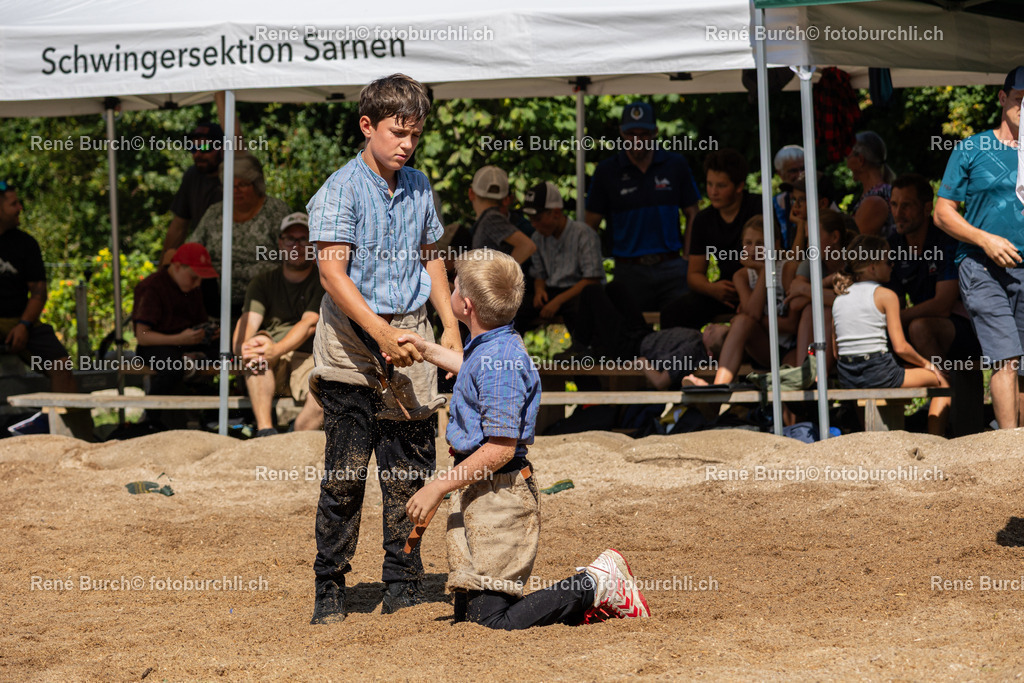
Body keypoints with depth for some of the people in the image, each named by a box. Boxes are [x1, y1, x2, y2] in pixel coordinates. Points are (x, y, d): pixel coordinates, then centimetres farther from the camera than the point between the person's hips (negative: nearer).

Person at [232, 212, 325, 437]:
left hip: (309, 362, -2)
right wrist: (242, 347, -33)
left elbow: (308, 324, -15)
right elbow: (247, 323, -8)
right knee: (260, 339, -31)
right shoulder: (264, 282, 10)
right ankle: (265, 431, -38)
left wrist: (276, 350, -34)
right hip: (271, 369, 2)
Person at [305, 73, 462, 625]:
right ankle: (329, 593, 5)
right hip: (352, 345, -5)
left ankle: (403, 590, 16)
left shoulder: (418, 188, 11)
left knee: (410, 472, 7)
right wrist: (380, 332, -24)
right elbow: (332, 271, -16)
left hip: (409, 339, 5)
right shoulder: (341, 189, -8)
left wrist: (450, 325, 14)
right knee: (344, 474, -4)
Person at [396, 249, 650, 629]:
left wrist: (436, 488, -20)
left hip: (497, 497, -10)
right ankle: (583, 597, 14)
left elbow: (500, 448, -25)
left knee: (491, 623, -14)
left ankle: (597, 586, -4)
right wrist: (428, 351, 45)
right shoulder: (494, 347, 9)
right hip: (480, 494, 10)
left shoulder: (497, 361, -21)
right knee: (467, 617, 12)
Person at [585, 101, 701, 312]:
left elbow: (692, 214, 12)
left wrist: (689, 258, 1)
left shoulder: (676, 165, 6)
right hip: (629, 269, 0)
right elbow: (591, 223, 6)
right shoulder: (606, 172, 3)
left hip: (671, 269, 0)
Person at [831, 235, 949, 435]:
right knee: (940, 381, 14)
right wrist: (926, 364, 7)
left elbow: (836, 353, 12)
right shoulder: (885, 295, -6)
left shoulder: (839, 298, 11)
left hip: (847, 380, 7)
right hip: (878, 376, -7)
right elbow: (900, 347, -9)